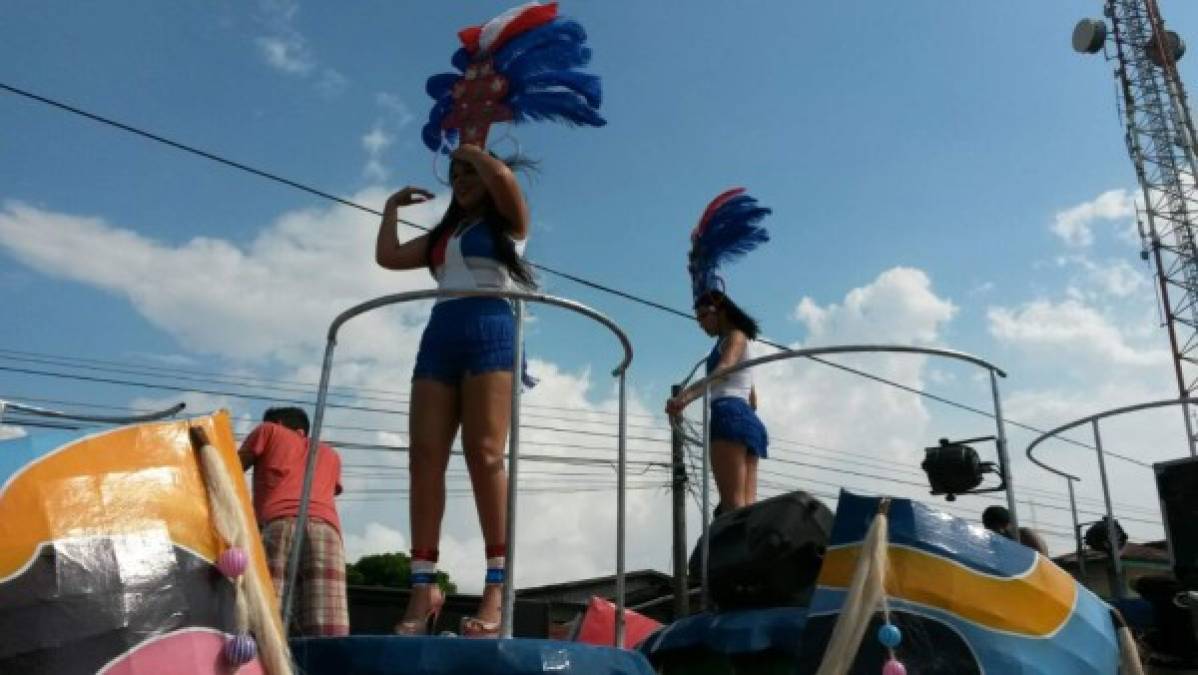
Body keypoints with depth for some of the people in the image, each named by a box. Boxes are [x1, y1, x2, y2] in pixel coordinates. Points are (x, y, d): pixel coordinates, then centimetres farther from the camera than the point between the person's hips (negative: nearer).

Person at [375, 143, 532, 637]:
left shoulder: (507, 222, 15)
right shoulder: (443, 234, 31)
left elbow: (502, 176, -5)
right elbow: (388, 256, 23)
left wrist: (471, 150, 14)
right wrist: (393, 207, 34)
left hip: (490, 331, -5)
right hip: (439, 336, 6)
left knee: (484, 454, -17)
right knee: (424, 456, -9)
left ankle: (497, 586, -18)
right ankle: (423, 587, -10)